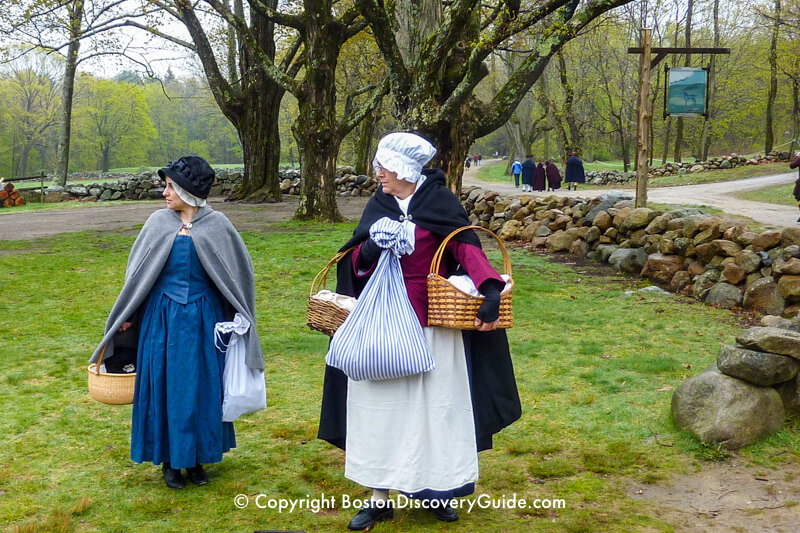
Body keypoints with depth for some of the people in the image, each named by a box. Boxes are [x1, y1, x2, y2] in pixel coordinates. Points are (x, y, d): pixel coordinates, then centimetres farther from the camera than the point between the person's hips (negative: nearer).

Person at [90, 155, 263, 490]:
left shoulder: (216, 225, -4)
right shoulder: (158, 222, 0)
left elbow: (239, 271, 5)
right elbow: (138, 271, 8)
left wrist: (239, 318, 4)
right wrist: (127, 316, 9)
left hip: (202, 319, -1)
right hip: (163, 317, 1)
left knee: (201, 386, 5)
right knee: (164, 384, 4)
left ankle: (195, 456, 20)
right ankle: (169, 459, 17)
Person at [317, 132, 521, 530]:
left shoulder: (441, 201, -5)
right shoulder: (378, 205, 6)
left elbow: (467, 248, -17)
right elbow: (356, 260, 5)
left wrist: (491, 292, -32)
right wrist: (366, 253, -19)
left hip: (434, 324, -3)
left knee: (436, 404, 7)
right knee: (381, 404, 6)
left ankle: (435, 490, 24)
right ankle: (380, 497, 17)